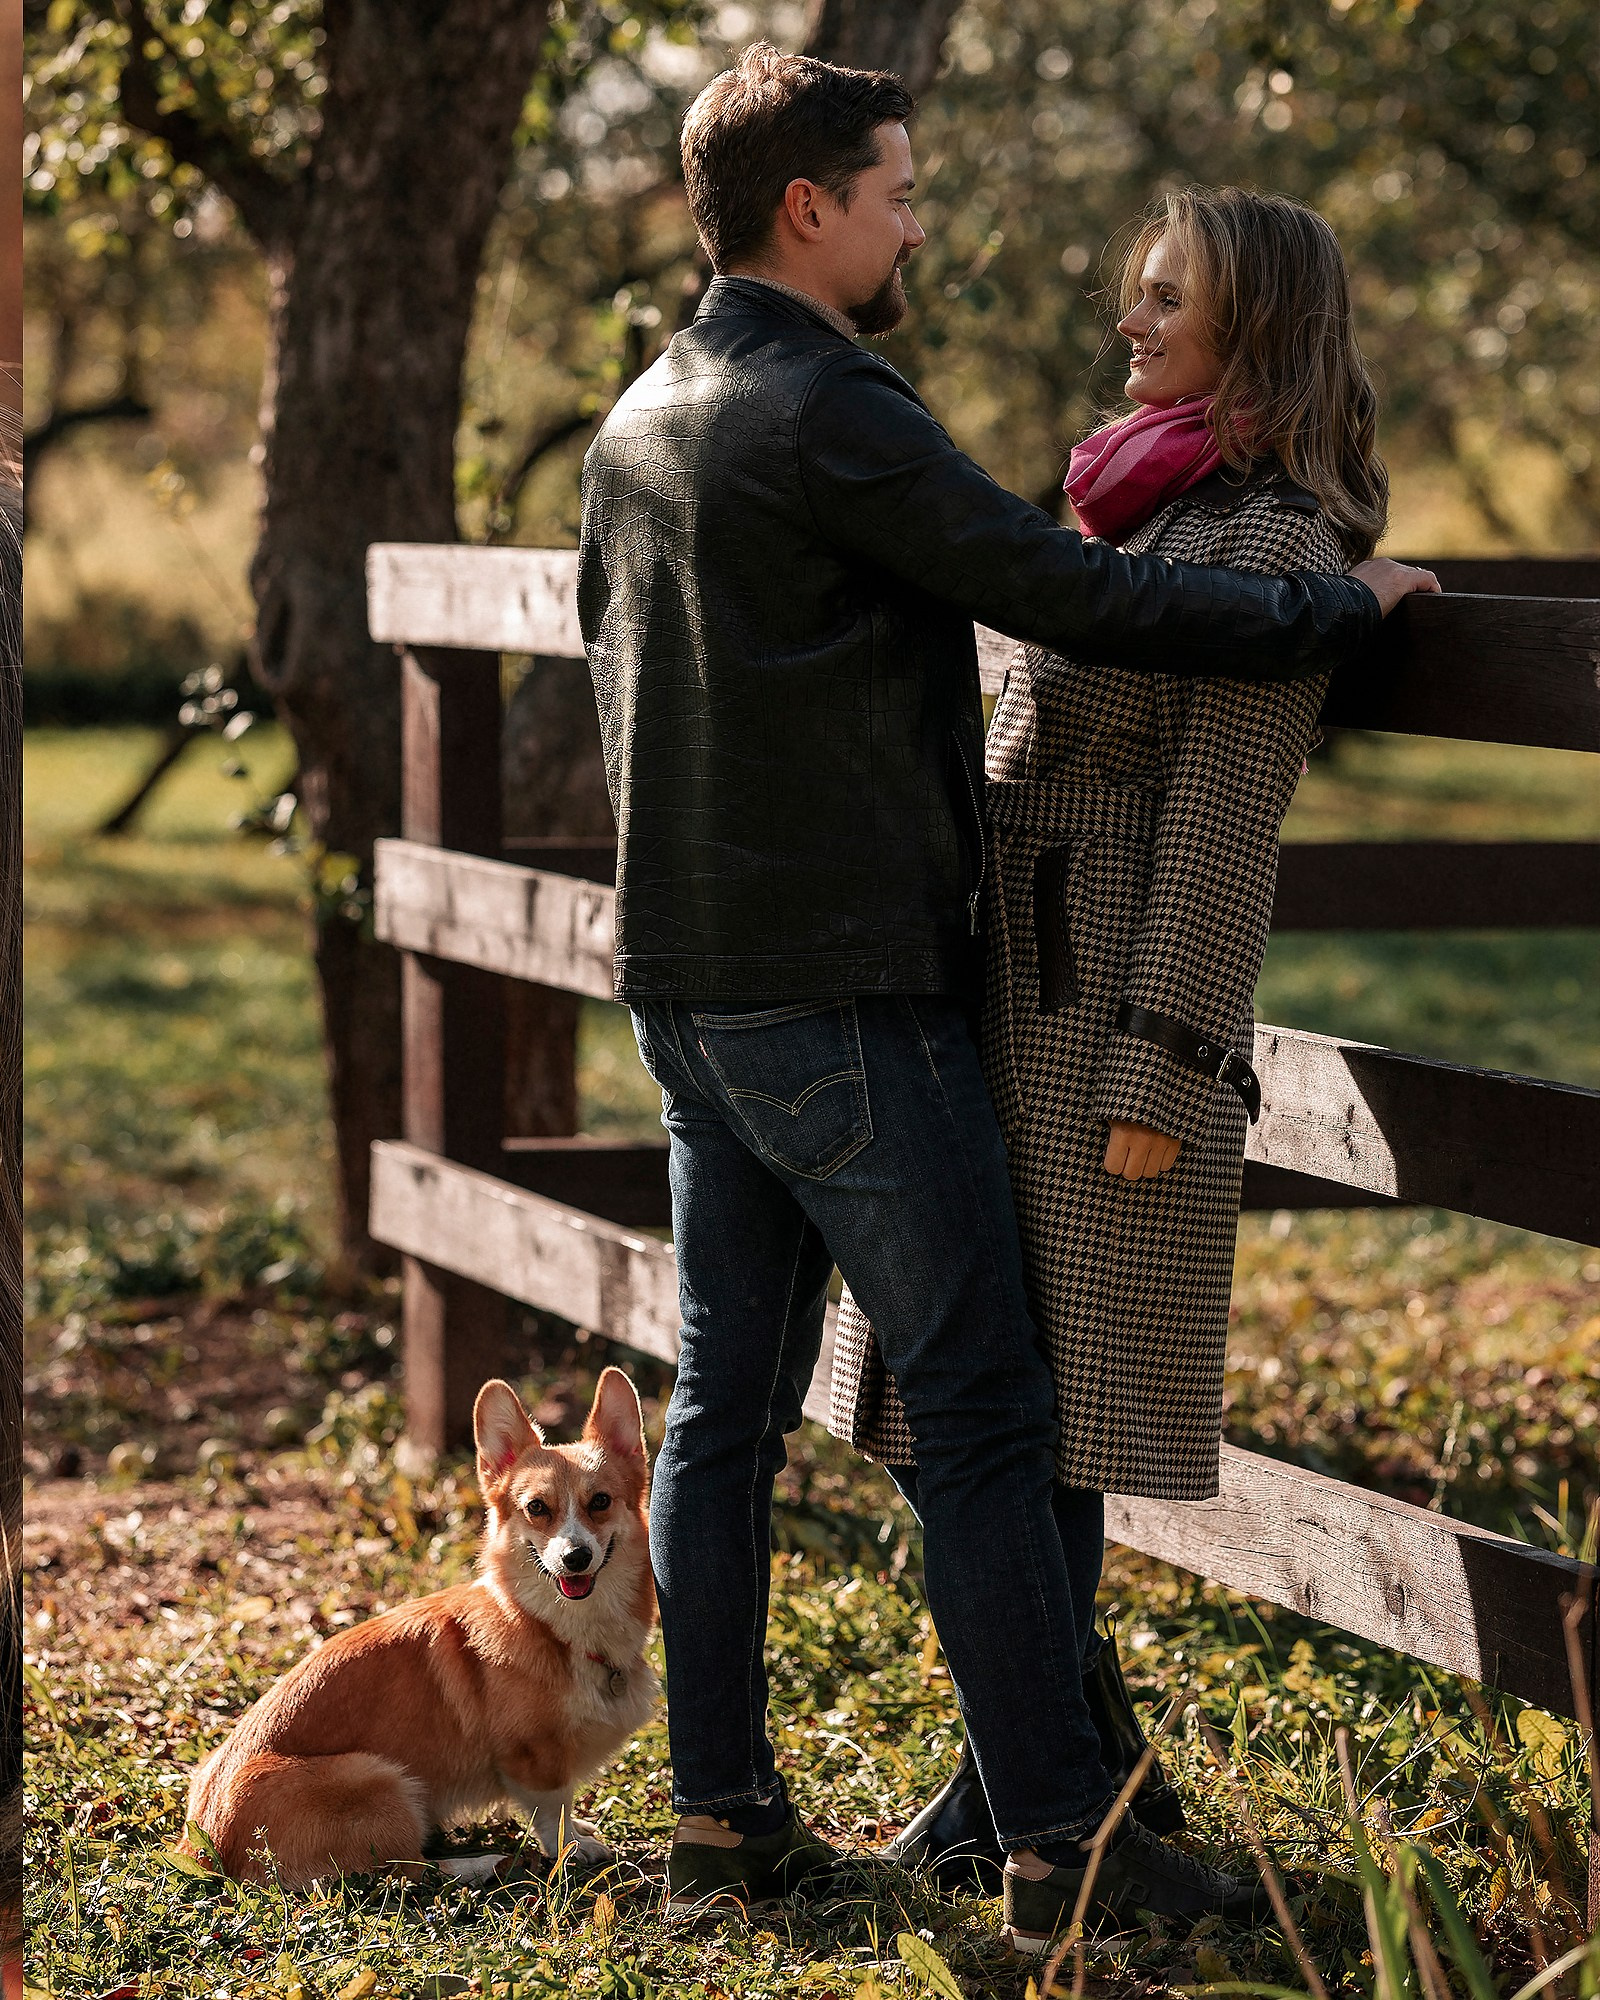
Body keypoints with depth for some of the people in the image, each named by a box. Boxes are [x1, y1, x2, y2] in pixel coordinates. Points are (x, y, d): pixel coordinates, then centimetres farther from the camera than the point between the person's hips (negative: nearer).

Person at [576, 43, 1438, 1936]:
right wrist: (1338, 607, -7)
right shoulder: (831, 413, -15)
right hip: (844, 993, -9)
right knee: (980, 1408, -4)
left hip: (684, 981, 9)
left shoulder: (636, 426, 14)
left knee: (723, 1405, 10)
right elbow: (1074, 596, -17)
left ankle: (720, 1807, 13)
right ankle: (1056, 1820, -3)